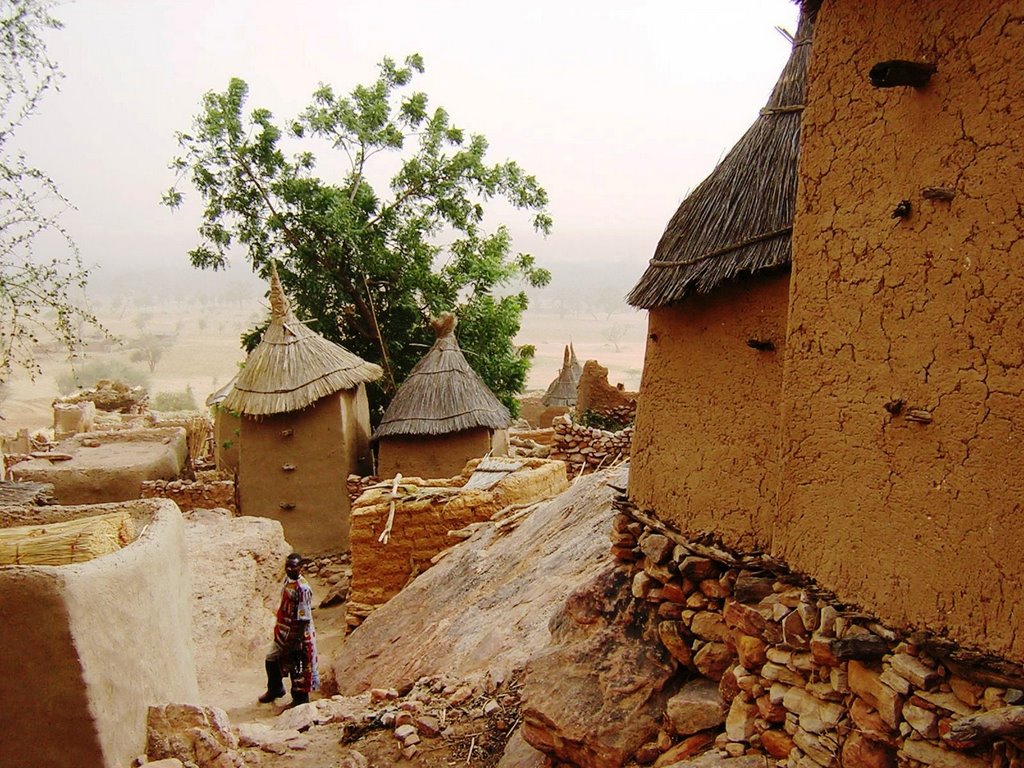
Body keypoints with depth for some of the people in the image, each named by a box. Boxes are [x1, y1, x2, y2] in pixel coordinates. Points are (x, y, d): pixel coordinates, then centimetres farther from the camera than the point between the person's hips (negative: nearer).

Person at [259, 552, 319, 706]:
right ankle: (275, 689, 47)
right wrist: (279, 627, 20)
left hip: (297, 635, -9)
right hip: (283, 632, 9)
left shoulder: (302, 588, -26)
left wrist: (297, 640, -21)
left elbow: (304, 618, -24)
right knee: (272, 660, 23)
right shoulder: (287, 579, 1)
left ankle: (300, 699, 25)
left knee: (298, 668, 6)